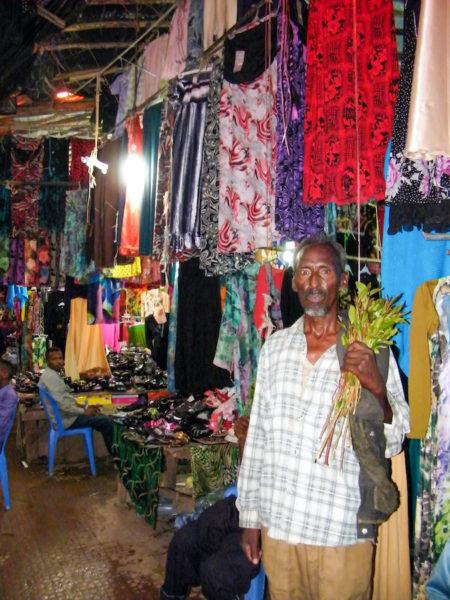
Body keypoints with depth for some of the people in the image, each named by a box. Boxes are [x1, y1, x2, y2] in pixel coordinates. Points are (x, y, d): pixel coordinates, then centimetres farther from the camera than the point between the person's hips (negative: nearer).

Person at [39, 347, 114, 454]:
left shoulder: (53, 374, 12)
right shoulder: (51, 377, -21)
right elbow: (61, 404, -28)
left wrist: (84, 407, 7)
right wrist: (83, 411, -18)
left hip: (65, 414, 11)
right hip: (66, 420, -11)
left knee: (103, 418, 18)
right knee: (107, 421, -9)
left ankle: (113, 453, 22)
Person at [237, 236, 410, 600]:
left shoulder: (371, 352, -7)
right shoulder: (275, 347, 4)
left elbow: (391, 445, -7)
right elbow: (257, 436, 8)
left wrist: (377, 389, -25)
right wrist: (249, 516, 9)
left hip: (342, 531, -3)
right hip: (276, 524, 3)